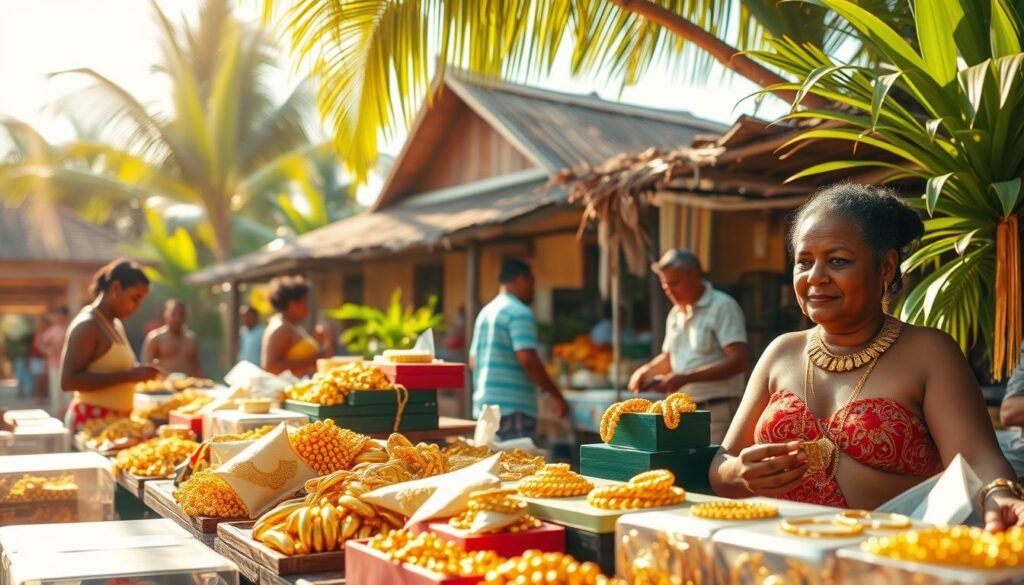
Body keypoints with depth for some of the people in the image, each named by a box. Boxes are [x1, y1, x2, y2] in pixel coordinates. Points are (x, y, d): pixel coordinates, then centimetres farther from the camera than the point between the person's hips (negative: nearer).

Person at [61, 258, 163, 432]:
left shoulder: (116, 324, 15)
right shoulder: (87, 325, -13)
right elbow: (68, 381, -22)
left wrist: (138, 372, 6)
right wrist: (128, 375, -24)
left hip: (116, 420, 9)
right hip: (92, 420, -9)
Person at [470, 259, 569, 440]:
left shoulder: (485, 312, 18)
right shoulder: (520, 313, -10)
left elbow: (473, 361, 21)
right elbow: (527, 360, -19)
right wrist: (556, 396, -13)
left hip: (483, 405, 9)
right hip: (513, 409, -9)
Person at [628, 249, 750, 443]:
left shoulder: (723, 307, -9)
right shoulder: (676, 314, 15)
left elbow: (739, 361, -18)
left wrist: (686, 378, -22)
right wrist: (647, 370, 5)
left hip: (717, 411, -7)